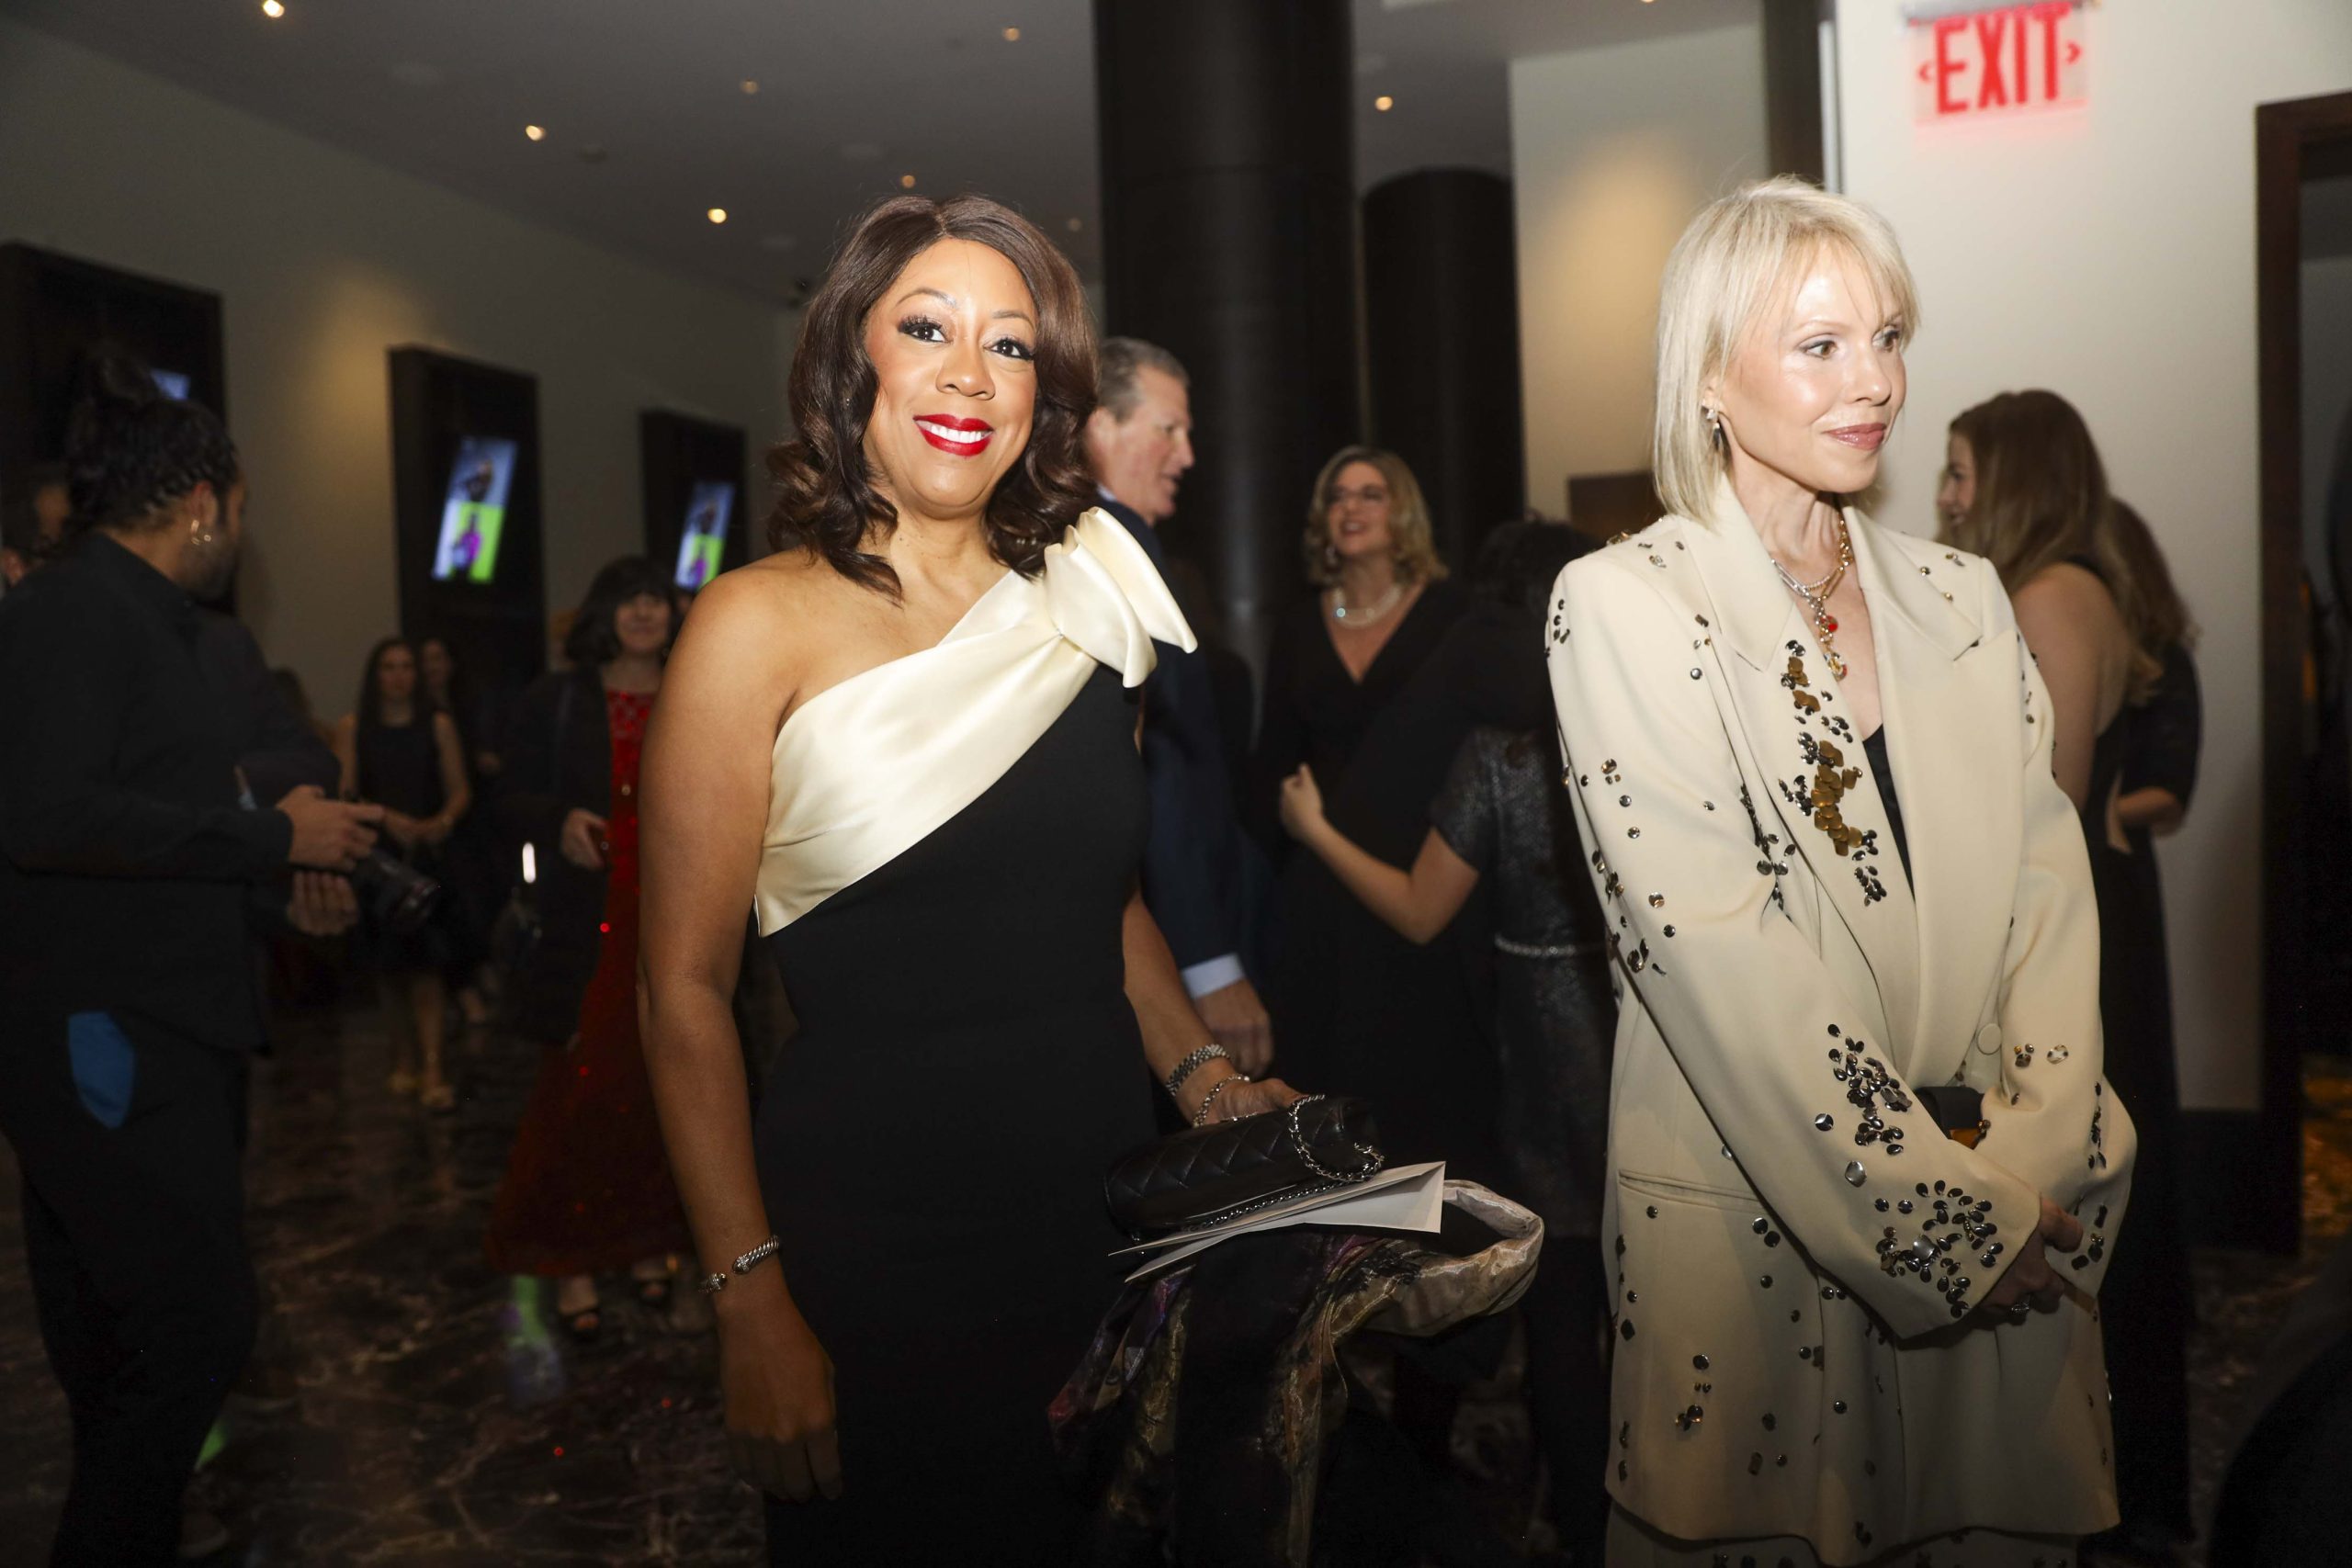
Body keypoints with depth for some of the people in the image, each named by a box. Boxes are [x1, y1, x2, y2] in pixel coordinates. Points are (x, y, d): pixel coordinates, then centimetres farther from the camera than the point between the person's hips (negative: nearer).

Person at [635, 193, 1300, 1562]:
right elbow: (687, 992, -9)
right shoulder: (761, 625, -10)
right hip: (870, 1238, -4)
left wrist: (1202, 1074, 1)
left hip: (1103, 1209, 5)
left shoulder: (1085, 606, 4)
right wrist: (754, 1301, -13)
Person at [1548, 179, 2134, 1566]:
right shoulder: (1625, 606, -10)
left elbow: (2049, 884, 2)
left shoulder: (1961, 599, 7)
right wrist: (1935, 1204, -15)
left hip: (2007, 1228, 5)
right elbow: (1715, 955, -17)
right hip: (1753, 1221, -4)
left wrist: (2036, 1162, -10)